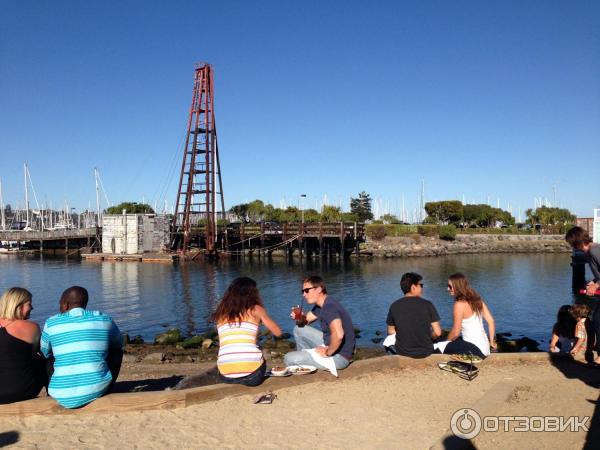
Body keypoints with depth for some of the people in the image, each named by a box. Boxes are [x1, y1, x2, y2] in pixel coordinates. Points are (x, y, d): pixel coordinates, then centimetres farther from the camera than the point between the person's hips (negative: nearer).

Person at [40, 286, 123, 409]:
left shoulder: (51, 323, 0)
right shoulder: (104, 319, 2)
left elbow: (45, 354, 15)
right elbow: (119, 344, 16)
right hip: (98, 391, 0)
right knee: (117, 351, 26)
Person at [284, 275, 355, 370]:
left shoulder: (329, 307, -26)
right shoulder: (320, 305, 6)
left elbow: (338, 335, -41)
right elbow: (305, 321, 20)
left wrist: (327, 352, -24)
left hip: (339, 356, -10)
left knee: (289, 359, -9)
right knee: (299, 329, 15)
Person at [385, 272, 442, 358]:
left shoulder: (394, 306, -8)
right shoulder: (427, 304, -11)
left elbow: (391, 332, -1)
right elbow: (437, 333, -10)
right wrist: (427, 339, 10)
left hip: (402, 351, 1)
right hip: (425, 351, 0)